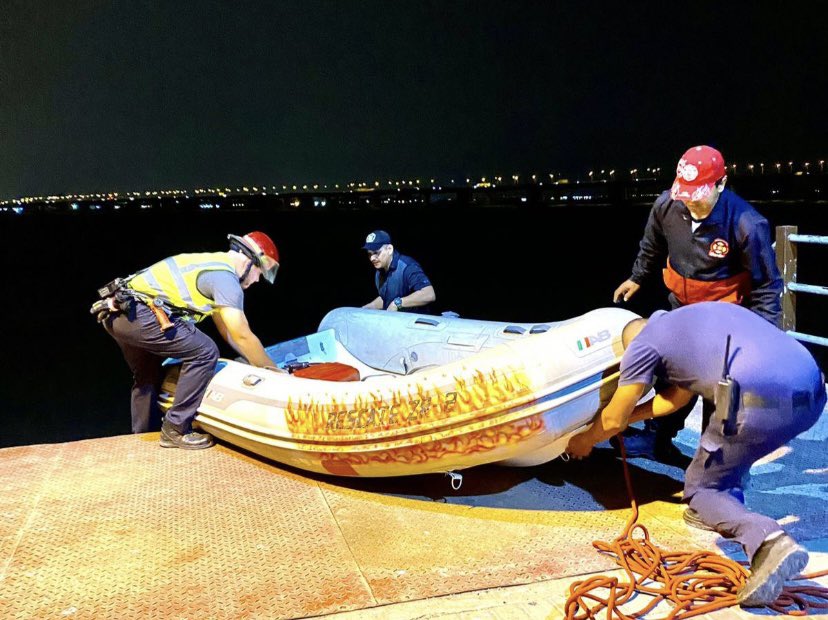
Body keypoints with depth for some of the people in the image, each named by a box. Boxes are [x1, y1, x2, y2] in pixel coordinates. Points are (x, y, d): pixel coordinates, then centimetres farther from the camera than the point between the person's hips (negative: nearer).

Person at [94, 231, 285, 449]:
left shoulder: (213, 264, 22)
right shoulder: (225, 277, -9)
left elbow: (226, 330, 27)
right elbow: (242, 336, -9)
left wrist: (255, 361, 27)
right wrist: (276, 371, 2)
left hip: (116, 312, 11)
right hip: (136, 313, -11)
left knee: (146, 378, 27)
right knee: (204, 352, -8)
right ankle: (175, 430, -2)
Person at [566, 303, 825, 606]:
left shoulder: (642, 341, 12)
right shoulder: (692, 316, 33)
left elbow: (614, 420, 18)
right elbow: (677, 397, 42)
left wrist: (585, 440, 38)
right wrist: (629, 414, 51)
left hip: (761, 404, -8)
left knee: (699, 489, 12)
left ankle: (768, 542, -13)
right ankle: (724, 510, 33)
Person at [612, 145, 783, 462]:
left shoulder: (747, 225, -30)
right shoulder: (667, 205, -17)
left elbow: (767, 285, -18)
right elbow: (652, 246, 7)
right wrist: (637, 277, 20)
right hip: (682, 306, 5)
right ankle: (657, 439, 33)